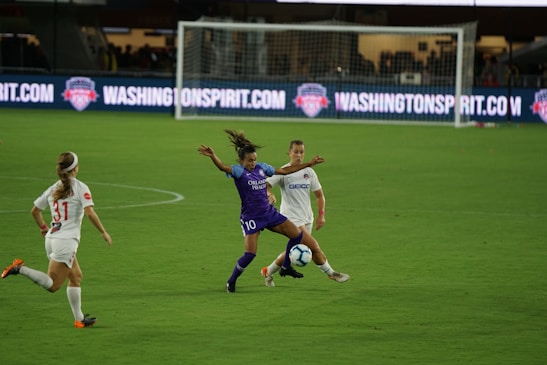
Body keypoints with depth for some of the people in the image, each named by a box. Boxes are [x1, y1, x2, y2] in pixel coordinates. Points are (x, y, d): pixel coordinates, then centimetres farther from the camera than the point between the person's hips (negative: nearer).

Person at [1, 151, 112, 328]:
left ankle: (79, 319, 15)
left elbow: (35, 211, 16)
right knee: (53, 285, -6)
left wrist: (43, 227, 31)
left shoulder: (53, 189, 10)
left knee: (76, 277, 15)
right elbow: (90, 213, -19)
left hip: (52, 239, 8)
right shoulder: (80, 188, -9)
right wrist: (104, 232, -10)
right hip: (66, 240, -8)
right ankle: (21, 269, -19)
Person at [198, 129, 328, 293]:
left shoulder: (261, 167, 6)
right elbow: (223, 167, -34)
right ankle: (231, 282, 7)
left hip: (269, 212, 7)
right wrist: (212, 156, -55)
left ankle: (285, 267, 26)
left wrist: (308, 164, 18)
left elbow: (284, 171, 16)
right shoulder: (238, 171, -13)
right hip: (251, 217, -7)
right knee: (250, 254, -15)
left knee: (297, 235, 7)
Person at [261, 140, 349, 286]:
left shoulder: (309, 172, 6)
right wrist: (269, 194, -36)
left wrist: (321, 214, 2)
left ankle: (268, 272, 25)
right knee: (313, 247, -16)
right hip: (291, 217, -6)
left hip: (307, 217, 6)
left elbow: (319, 194, 12)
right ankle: (331, 274, -3)